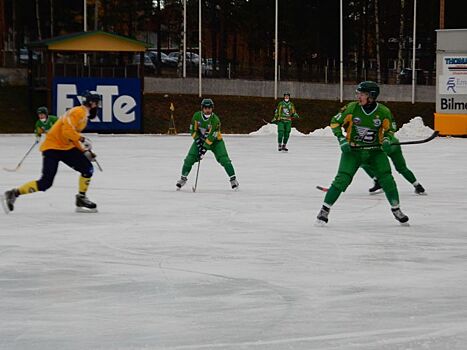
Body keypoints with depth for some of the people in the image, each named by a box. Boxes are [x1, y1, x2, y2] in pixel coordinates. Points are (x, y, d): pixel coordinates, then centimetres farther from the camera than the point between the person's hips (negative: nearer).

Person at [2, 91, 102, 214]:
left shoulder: (84, 115, 16)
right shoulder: (78, 112, -15)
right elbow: (67, 131, -28)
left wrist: (84, 151, 16)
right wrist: (82, 139, -28)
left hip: (66, 148, 10)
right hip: (52, 147, -10)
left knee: (88, 169, 0)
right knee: (45, 183, -15)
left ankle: (81, 199, 11)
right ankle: (13, 194, -4)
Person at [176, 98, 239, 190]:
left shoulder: (215, 120, -27)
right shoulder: (197, 116, -16)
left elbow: (212, 136, -29)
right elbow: (193, 130, -6)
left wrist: (204, 148, -32)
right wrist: (198, 140, -19)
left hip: (215, 140, -3)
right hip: (200, 138, 3)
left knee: (223, 158, -16)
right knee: (190, 158, -9)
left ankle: (233, 178, -5)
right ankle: (183, 178, 5)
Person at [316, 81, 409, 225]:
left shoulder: (383, 112, -9)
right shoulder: (352, 108, -11)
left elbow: (388, 130, 9)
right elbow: (335, 123, 1)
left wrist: (386, 141, -11)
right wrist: (342, 140, -10)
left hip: (375, 151, 1)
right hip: (352, 150, -1)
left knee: (386, 178, -10)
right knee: (343, 179, -12)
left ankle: (396, 209, 8)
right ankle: (325, 209, 0)